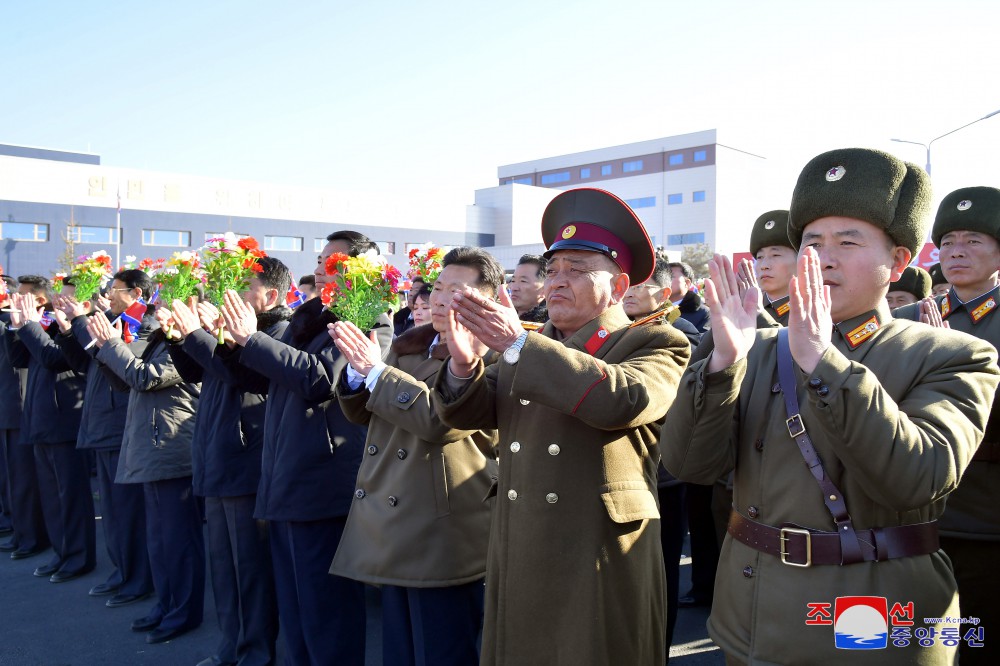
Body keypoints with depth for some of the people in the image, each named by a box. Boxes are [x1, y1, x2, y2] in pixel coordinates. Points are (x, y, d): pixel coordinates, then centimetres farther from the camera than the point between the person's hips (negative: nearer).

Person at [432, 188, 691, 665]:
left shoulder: (657, 344, -5)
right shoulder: (527, 351, 11)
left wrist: (519, 345, -23)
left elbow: (623, 400, -25)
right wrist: (464, 362, -16)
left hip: (600, 568, -4)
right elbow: (467, 414, 5)